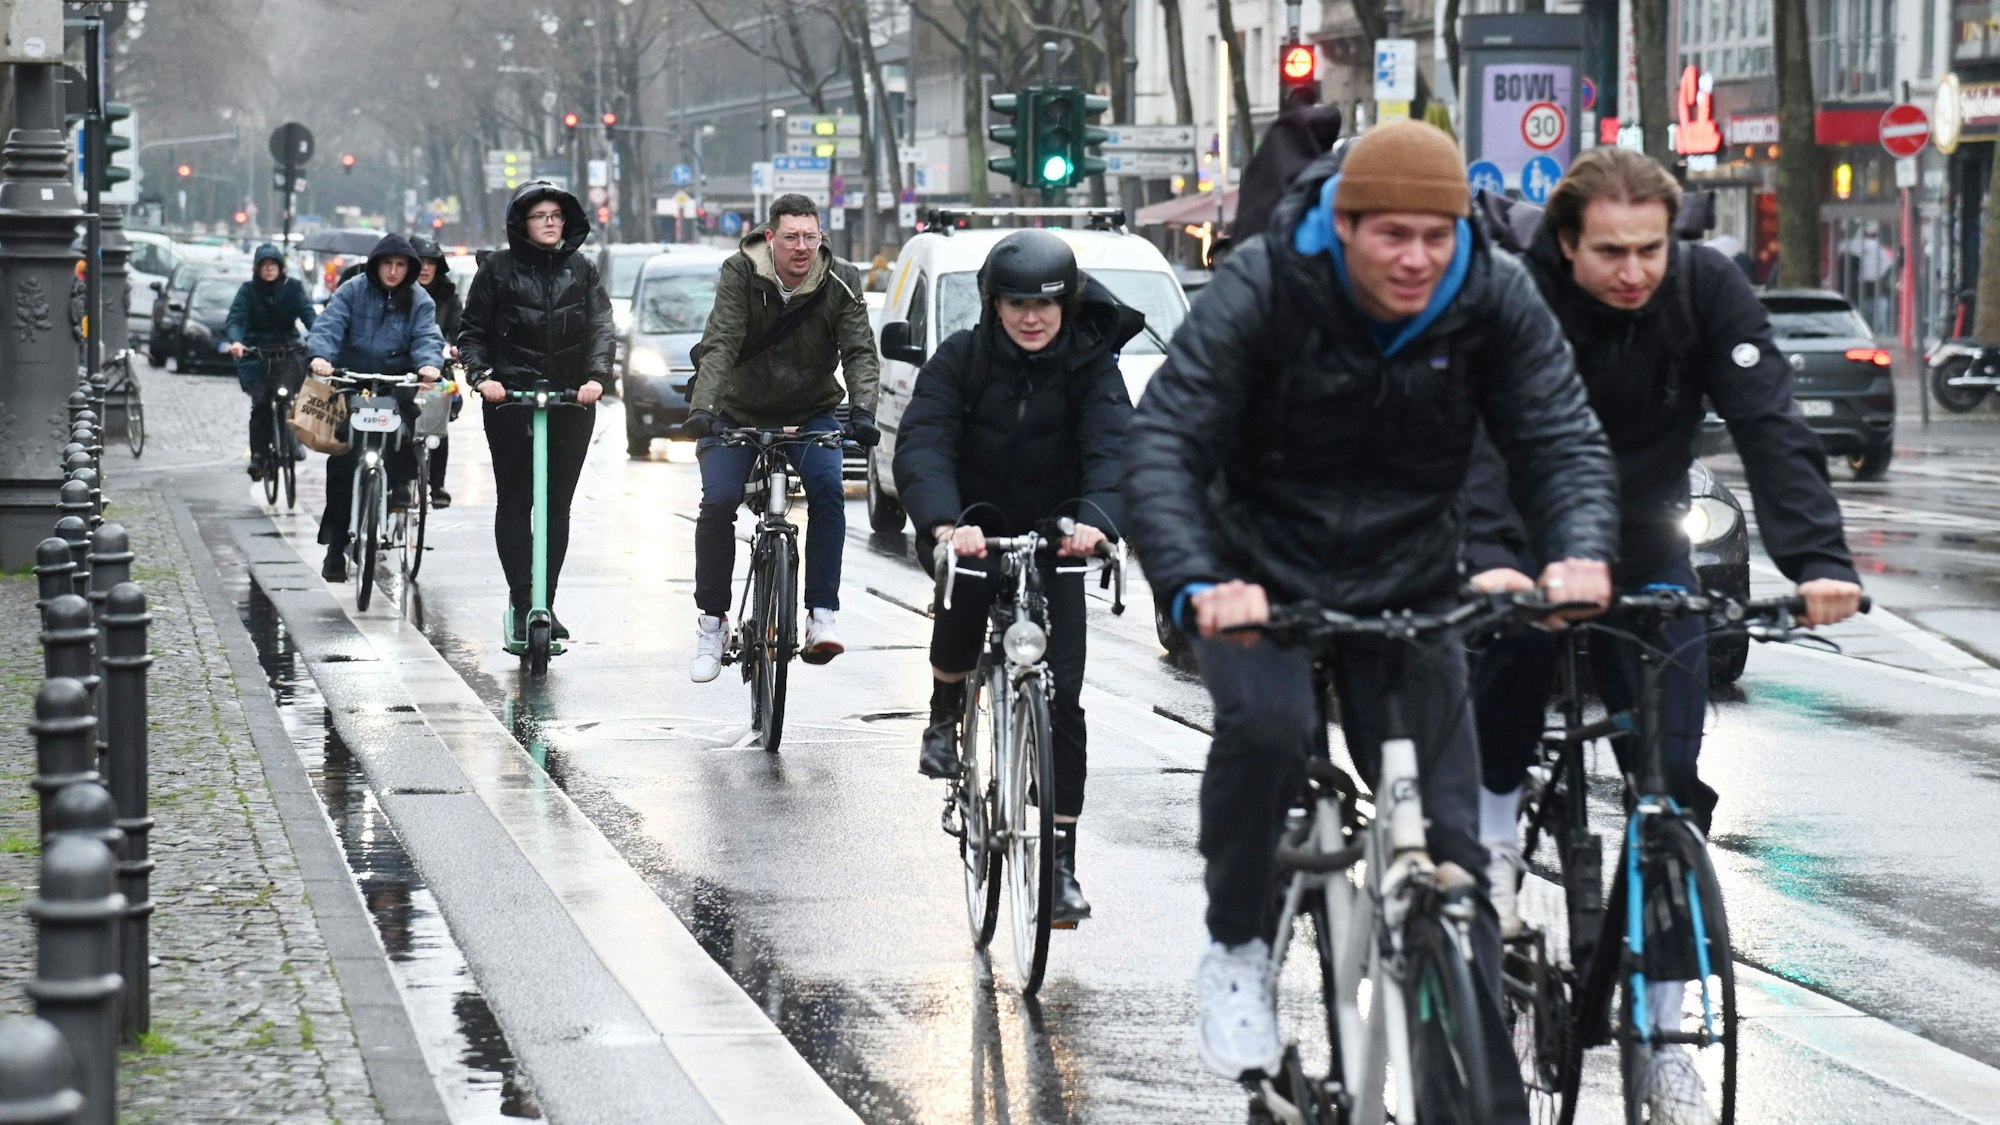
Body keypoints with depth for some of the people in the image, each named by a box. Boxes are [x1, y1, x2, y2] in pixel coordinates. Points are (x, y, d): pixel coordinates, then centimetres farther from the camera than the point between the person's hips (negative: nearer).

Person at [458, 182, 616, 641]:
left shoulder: (581, 271, 9)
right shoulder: (499, 269, 4)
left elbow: (602, 327, 0)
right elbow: (473, 330, 5)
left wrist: (597, 376, -16)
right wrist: (481, 375, -12)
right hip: (510, 402, -2)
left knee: (557, 506, 4)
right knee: (514, 503, -3)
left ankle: (545, 602, 10)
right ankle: (521, 600, -1)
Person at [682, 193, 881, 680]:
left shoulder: (840, 283, -12)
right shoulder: (741, 275, -16)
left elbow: (860, 352, -18)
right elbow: (719, 346, -26)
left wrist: (861, 410, -37)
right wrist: (702, 408, -42)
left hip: (812, 411, 1)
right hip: (740, 411, -1)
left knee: (828, 489, -25)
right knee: (718, 501, -18)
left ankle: (822, 614, -21)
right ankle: (712, 619, -1)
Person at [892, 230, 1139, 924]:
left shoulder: (1091, 365, -11)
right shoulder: (961, 358, -13)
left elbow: (1112, 447, -26)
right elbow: (922, 444, -26)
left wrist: (1096, 519, -48)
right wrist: (944, 524, -45)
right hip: (971, 522, -1)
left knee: (1063, 695, -7)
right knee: (964, 585, -35)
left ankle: (1060, 863, 1)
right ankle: (945, 713, -4)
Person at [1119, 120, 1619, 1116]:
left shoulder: (1494, 299, -12)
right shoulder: (1262, 290, -21)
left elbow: (1562, 436, -14)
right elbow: (1162, 444, -28)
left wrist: (1579, 550, -37)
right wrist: (1198, 585, -45)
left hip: (1407, 589, 3)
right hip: (1265, 581, -2)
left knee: (1450, 855, -3)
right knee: (1267, 722, -34)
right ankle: (1236, 946, -8)